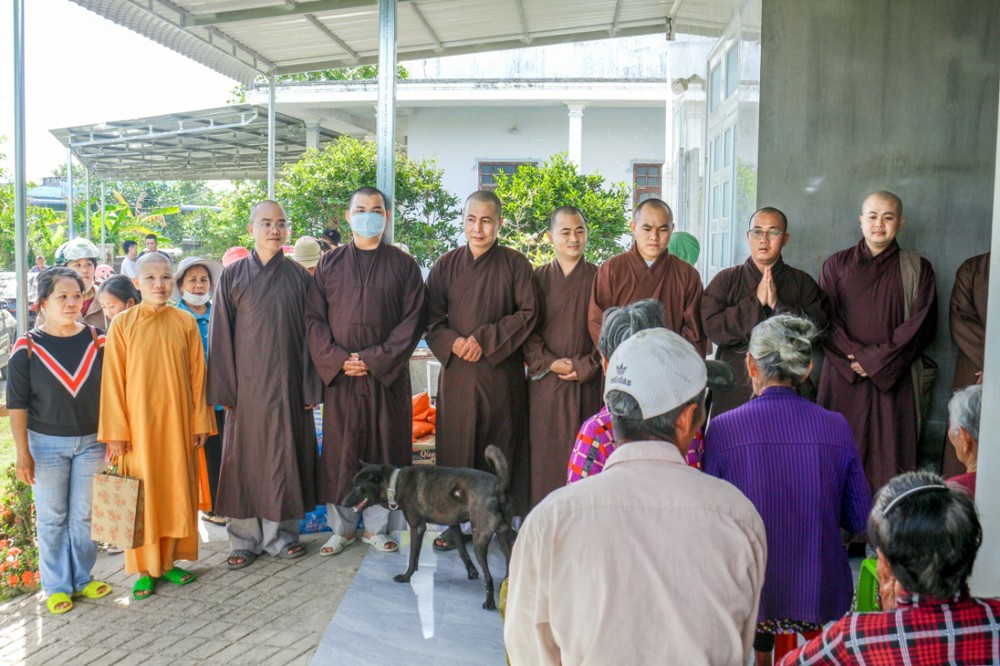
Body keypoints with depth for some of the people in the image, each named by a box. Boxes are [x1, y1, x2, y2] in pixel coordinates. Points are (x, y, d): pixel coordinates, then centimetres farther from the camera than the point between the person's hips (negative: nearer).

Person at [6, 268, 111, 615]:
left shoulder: (97, 342, -2)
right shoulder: (27, 348, -7)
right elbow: (17, 404, -5)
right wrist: (23, 453, -7)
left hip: (91, 442, 2)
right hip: (46, 444, -1)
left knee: (85, 516, 10)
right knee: (52, 518, 9)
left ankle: (82, 579, 26)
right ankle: (56, 586, 23)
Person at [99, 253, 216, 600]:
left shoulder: (186, 323, 0)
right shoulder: (123, 324, -4)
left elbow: (197, 375, 3)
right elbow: (113, 380, -4)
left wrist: (200, 421, 2)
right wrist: (116, 432, -6)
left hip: (177, 423, 2)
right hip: (138, 423, -1)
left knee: (177, 490, 9)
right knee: (142, 494, 6)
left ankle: (169, 560, 24)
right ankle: (145, 568, 19)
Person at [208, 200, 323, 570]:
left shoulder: (299, 276, 5)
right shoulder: (233, 276, 2)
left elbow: (309, 332, 4)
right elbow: (220, 335, 0)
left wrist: (311, 387, -1)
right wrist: (224, 389, -6)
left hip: (287, 384, 1)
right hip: (246, 384, -1)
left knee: (285, 457, 6)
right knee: (244, 459, 4)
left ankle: (281, 533, 19)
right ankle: (244, 539, 15)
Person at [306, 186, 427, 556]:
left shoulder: (403, 265, 5)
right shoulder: (329, 263, 8)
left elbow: (413, 318, -3)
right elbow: (314, 317, 4)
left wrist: (374, 358, -11)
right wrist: (337, 359, -10)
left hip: (388, 375, -1)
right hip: (339, 374, 1)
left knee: (384, 449, 4)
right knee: (339, 452, 4)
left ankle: (377, 527, 16)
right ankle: (341, 528, 17)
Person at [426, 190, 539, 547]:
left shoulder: (515, 264, 1)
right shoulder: (446, 265, 7)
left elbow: (528, 313, -4)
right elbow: (431, 318, 6)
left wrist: (485, 339, -11)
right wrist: (452, 343, -13)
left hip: (502, 371, -1)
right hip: (457, 371, 2)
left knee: (500, 445, 2)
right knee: (456, 445, 3)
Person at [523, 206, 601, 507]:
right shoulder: (538, 278, 6)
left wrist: (585, 366, -8)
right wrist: (549, 363, -8)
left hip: (587, 380, 0)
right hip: (546, 379, 1)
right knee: (546, 451, 2)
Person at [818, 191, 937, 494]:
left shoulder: (918, 270, 8)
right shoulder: (836, 265, 10)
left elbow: (922, 323, -1)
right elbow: (826, 319, 3)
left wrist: (876, 359, -10)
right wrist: (855, 356, -10)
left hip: (893, 379, 0)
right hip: (843, 378, 1)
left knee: (889, 457, -3)